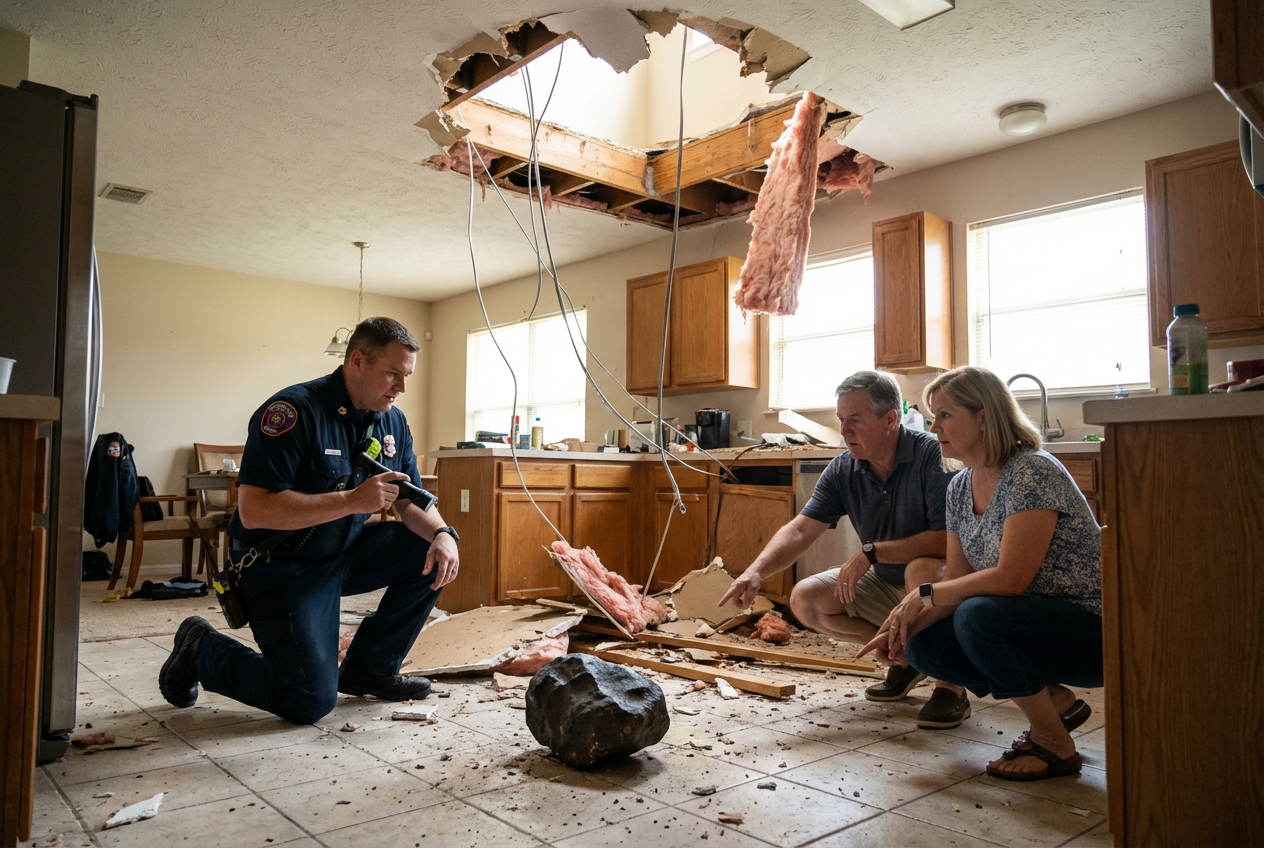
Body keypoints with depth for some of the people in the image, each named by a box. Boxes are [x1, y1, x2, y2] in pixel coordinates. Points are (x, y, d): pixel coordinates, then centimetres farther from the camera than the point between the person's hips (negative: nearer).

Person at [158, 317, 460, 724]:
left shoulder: (392, 421, 1)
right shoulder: (293, 410, -22)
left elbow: (411, 502, 4)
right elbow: (253, 510, -29)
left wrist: (441, 533, -19)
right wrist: (352, 500, -33)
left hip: (345, 554, 8)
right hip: (281, 565, -7)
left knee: (435, 555, -9)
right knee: (311, 702, -13)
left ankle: (368, 667, 6)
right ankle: (202, 649, 14)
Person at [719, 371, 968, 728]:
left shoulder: (931, 455, -23)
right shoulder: (842, 470, -6)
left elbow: (949, 538, -30)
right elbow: (799, 530, -11)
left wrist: (872, 552, -31)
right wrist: (755, 572, -28)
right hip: (885, 584, 6)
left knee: (923, 569, -38)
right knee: (805, 599, -6)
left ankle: (951, 688, -15)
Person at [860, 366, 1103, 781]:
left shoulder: (1033, 472, -22)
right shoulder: (959, 488, 4)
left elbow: (1011, 579, -29)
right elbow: (958, 583, 4)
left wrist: (925, 594, -20)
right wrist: (907, 624, -11)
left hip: (1092, 630, -8)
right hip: (1031, 625, 9)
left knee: (977, 615, -32)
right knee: (923, 647, -4)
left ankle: (1055, 746, -9)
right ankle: (1057, 701, 12)